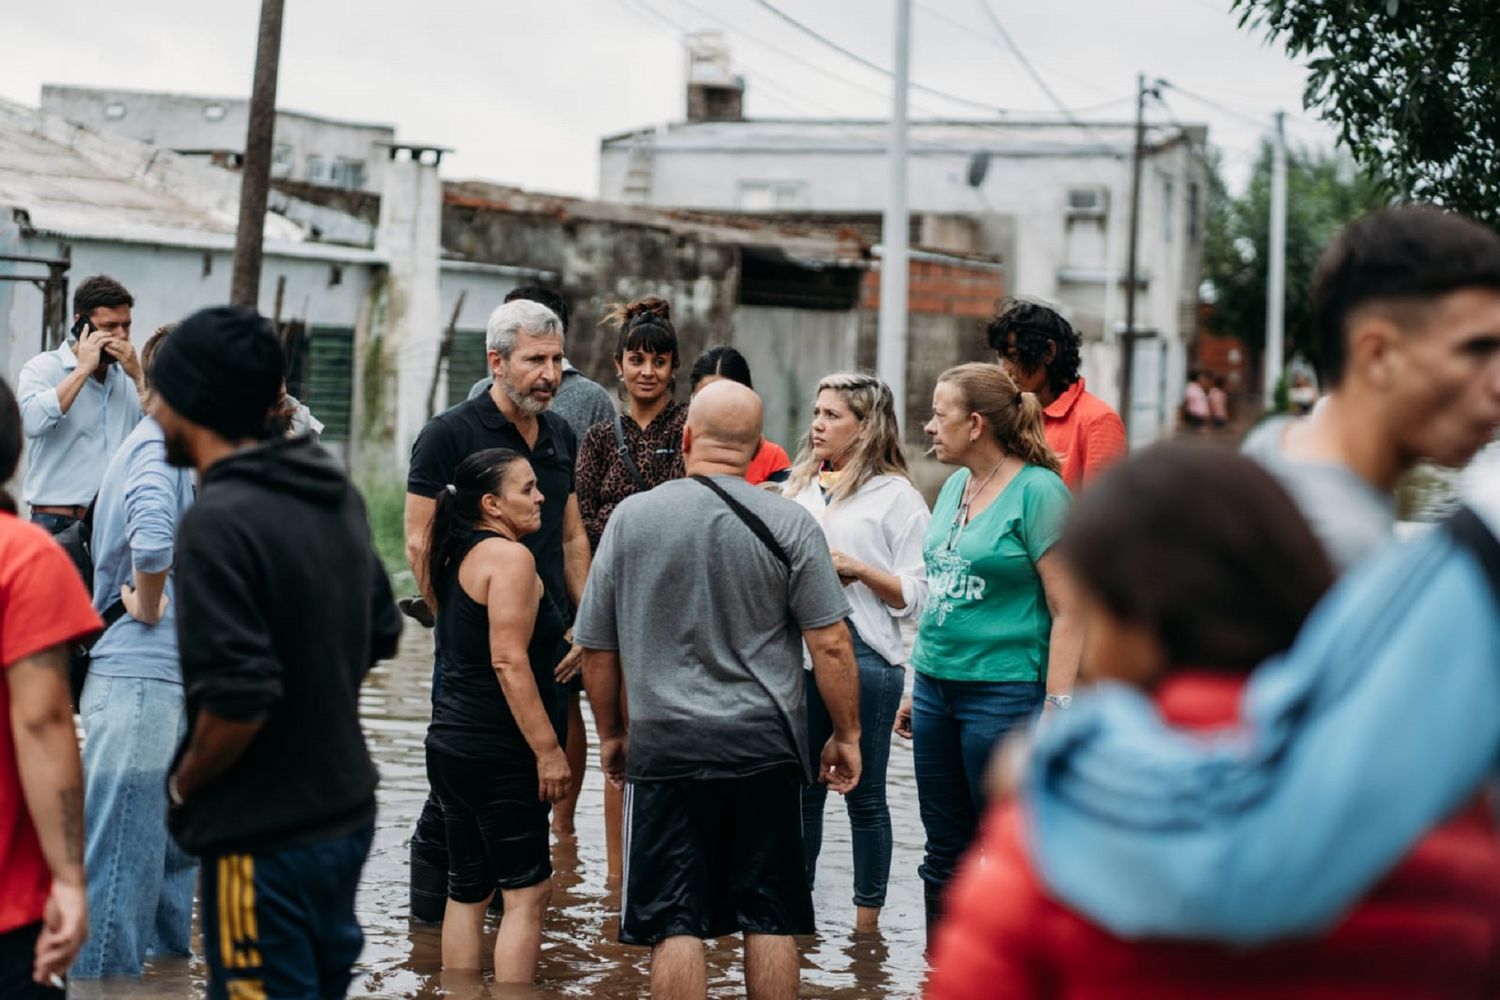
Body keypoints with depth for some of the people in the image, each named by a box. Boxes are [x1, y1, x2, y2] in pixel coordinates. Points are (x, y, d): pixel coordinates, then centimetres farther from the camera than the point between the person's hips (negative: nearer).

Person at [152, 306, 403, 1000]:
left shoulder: (219, 522, -21)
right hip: (346, 815, 8)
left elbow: (237, 701, -25)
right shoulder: (336, 494, 5)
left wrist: (184, 784, -8)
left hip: (264, 839, -8)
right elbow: (380, 634, 16)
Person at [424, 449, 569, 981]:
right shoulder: (509, 557, -13)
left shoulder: (458, 557, 14)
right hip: (497, 754, -9)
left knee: (467, 891, 13)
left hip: (451, 743, 9)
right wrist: (548, 749, -18)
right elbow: (509, 662, -20)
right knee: (527, 892, -5)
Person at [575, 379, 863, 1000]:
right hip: (766, 747, 0)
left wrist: (610, 733, 19)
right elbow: (830, 644, -5)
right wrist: (846, 735, 6)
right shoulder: (789, 525, -3)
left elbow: (597, 647, 6)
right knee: (770, 918, 9)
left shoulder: (631, 517, 0)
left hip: (663, 748, 0)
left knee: (674, 923, 3)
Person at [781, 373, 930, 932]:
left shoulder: (897, 497, -2)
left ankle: (867, 921, 14)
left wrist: (858, 569, -17)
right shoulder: (796, 488, 13)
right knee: (799, 791, 10)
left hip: (865, 655, -4)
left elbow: (916, 596, -6)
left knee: (864, 795, 5)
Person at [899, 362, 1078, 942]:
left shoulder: (1037, 491, -11)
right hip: (937, 690, 8)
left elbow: (1068, 611, -14)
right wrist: (918, 688, 19)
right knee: (945, 853, 13)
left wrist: (1056, 709, -19)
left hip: (1004, 693, -8)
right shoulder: (955, 487, 12)